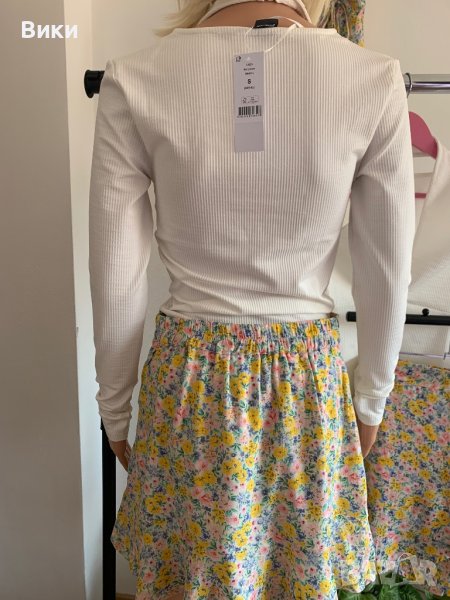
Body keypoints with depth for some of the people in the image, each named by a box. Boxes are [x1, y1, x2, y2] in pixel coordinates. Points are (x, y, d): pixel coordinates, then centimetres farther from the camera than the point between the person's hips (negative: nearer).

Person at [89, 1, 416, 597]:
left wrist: (115, 406, 8)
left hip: (190, 381, 0)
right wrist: (371, 400, 12)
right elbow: (387, 276, -3)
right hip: (310, 376, 1)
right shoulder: (375, 79, -10)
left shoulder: (134, 81, -12)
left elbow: (116, 282, -7)